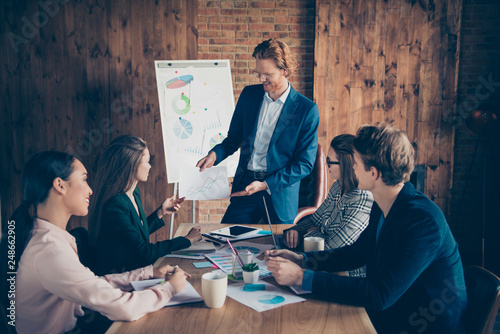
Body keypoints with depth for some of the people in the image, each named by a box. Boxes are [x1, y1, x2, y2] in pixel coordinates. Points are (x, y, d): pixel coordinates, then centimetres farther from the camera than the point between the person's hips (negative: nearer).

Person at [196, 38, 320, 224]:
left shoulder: (307, 109, -7)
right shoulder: (249, 95, 6)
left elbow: (305, 164, -7)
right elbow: (234, 138, 15)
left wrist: (266, 185, -15)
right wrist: (215, 154, -6)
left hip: (280, 193, -3)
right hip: (244, 187, 3)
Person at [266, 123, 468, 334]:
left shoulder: (423, 221, -27)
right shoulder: (383, 206, -1)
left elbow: (379, 295, -30)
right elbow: (358, 252, 14)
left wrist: (302, 277, -27)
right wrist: (302, 259, 1)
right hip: (387, 317, 7)